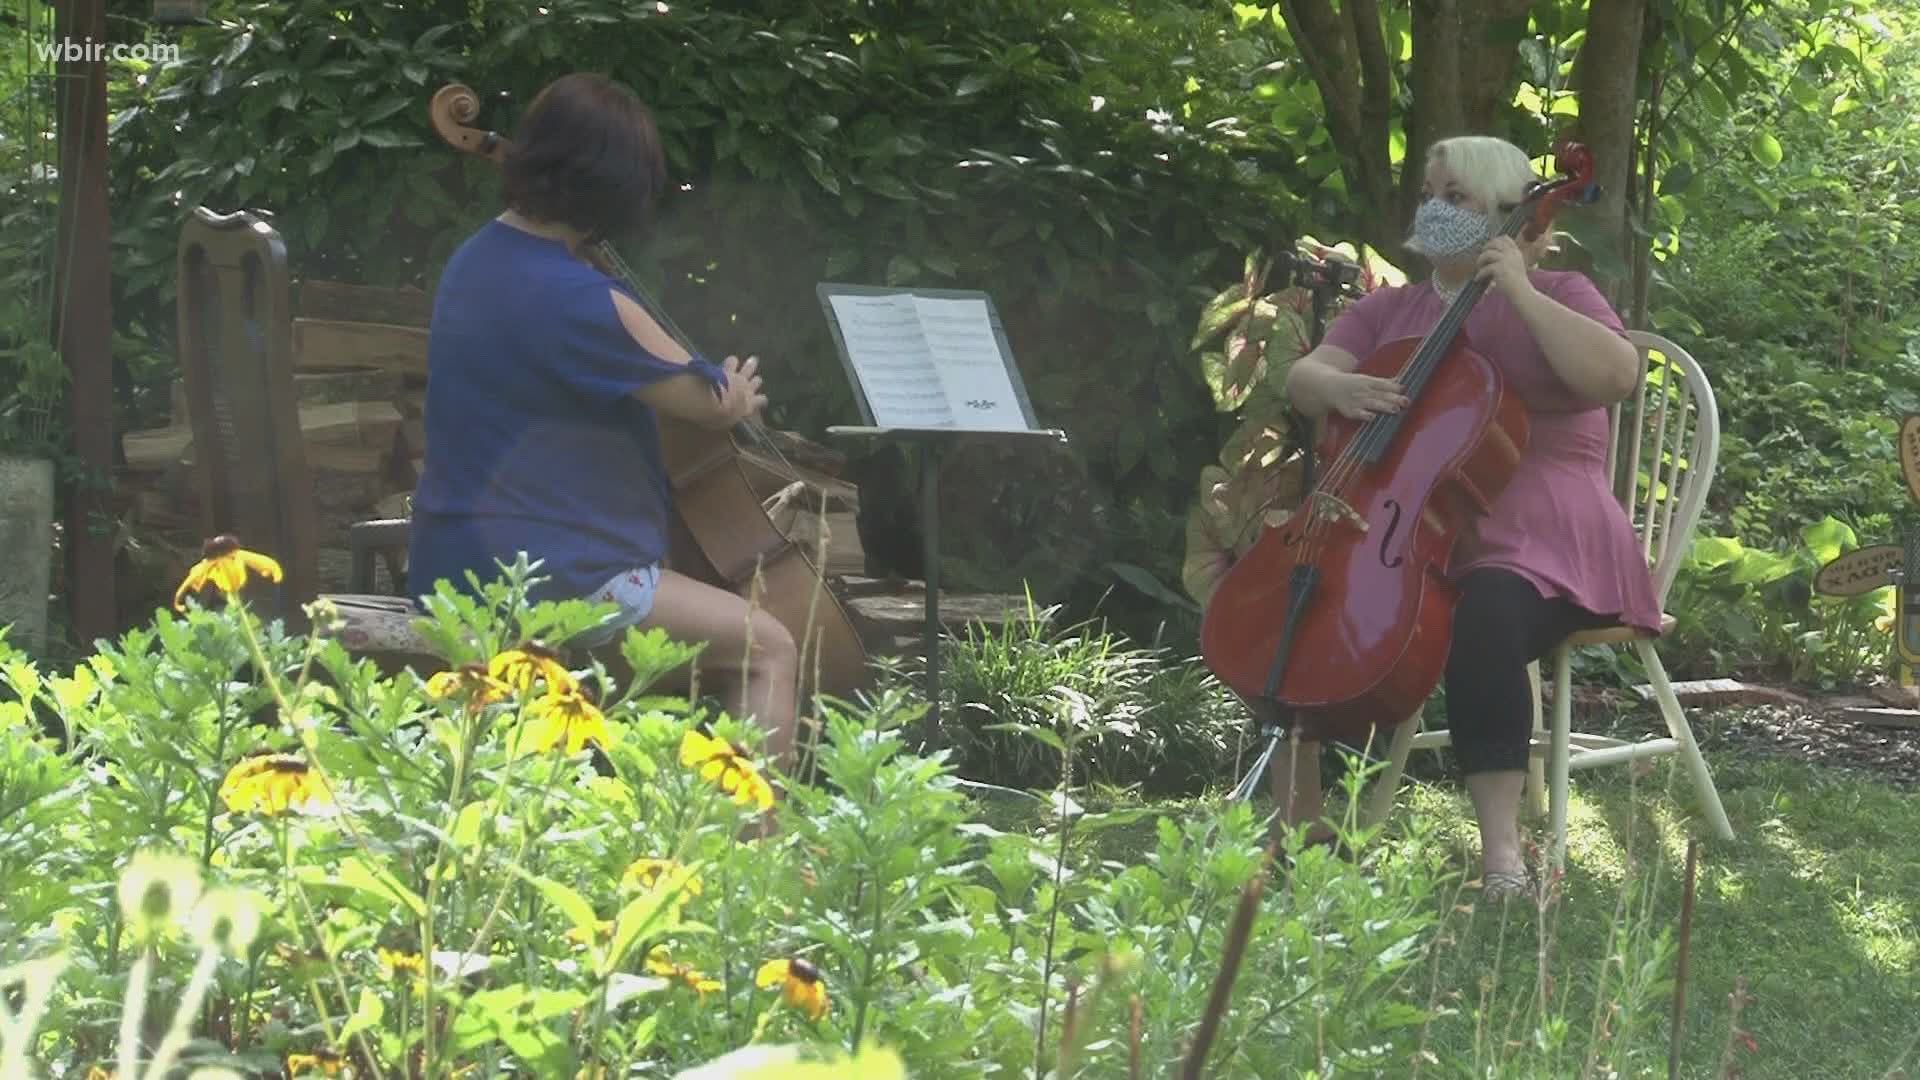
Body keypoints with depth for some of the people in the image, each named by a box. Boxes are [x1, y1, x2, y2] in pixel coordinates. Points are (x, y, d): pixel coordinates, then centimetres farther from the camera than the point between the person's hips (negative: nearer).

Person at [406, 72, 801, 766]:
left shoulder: (477, 259, 7)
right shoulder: (581, 302, -21)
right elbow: (714, 406, -9)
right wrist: (737, 395, 14)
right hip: (541, 579, -10)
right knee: (768, 650, -4)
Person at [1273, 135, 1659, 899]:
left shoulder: (1555, 296, 5)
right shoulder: (1388, 311, 18)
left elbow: (1618, 376, -14)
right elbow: (1303, 377, 5)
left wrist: (1522, 293, -16)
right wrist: (1337, 386, -19)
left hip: (1534, 546, -5)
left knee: (1484, 615, -39)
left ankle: (1502, 849, -38)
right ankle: (1297, 827, -13)